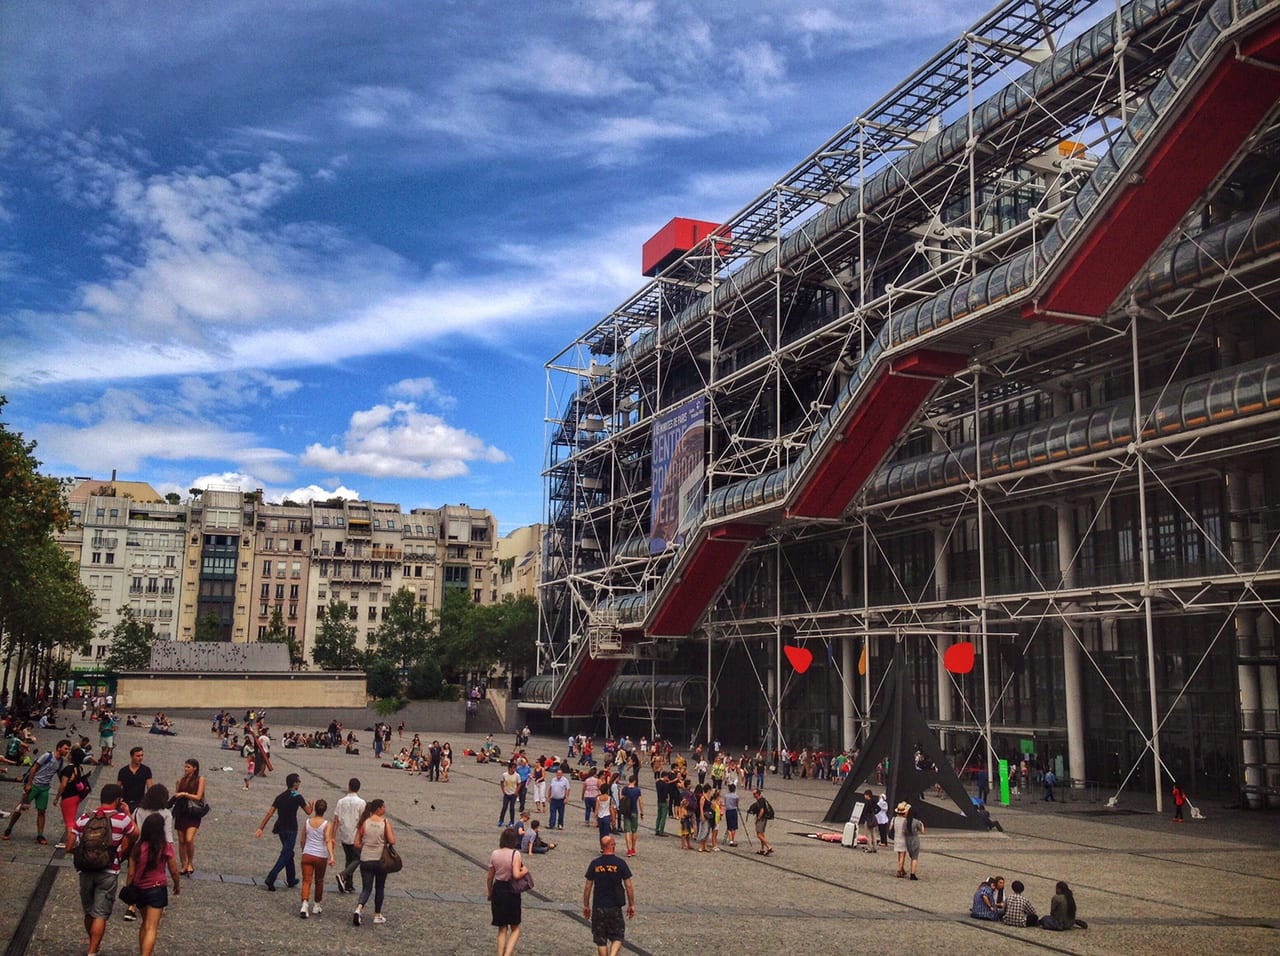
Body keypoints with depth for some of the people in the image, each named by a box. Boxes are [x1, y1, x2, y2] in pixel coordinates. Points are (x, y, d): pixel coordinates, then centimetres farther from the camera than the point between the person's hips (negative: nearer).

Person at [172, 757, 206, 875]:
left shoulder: (200, 779, -3)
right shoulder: (182, 780, 10)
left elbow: (198, 797, -9)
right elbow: (175, 794, 15)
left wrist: (184, 794, -12)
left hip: (193, 813, -4)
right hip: (181, 812, 4)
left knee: (189, 839, -16)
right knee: (181, 841, 7)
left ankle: (190, 863, 3)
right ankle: (183, 865, 19)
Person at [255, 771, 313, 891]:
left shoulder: (280, 797, 5)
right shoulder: (298, 797, -12)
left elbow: (269, 813, 0)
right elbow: (308, 812, -4)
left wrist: (260, 828, -1)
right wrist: (310, 805, 19)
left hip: (281, 829, 7)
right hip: (291, 830, -7)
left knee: (289, 854, 19)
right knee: (285, 855, -4)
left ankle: (291, 880, 26)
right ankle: (270, 879, -17)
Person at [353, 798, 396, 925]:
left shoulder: (364, 822, -2)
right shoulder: (385, 822, -10)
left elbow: (357, 843, -1)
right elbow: (392, 841, -13)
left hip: (365, 860, 2)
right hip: (381, 860, -2)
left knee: (366, 888, 9)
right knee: (379, 888, 16)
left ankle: (359, 909, -16)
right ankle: (377, 915, 23)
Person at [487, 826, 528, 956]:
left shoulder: (494, 854, -2)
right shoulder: (515, 854, -15)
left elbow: (489, 877, 4)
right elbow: (516, 875, -26)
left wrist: (490, 893, 17)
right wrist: (524, 870, -6)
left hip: (497, 890, 4)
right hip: (512, 892, -4)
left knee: (502, 928, 18)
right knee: (515, 929, 11)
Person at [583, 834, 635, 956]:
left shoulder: (594, 864, -2)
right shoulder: (620, 863, -7)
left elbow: (587, 887, 1)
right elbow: (629, 887, -4)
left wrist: (586, 905, 12)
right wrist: (631, 905, 6)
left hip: (598, 907, 1)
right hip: (615, 907, -1)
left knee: (600, 939, 12)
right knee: (617, 937, 10)